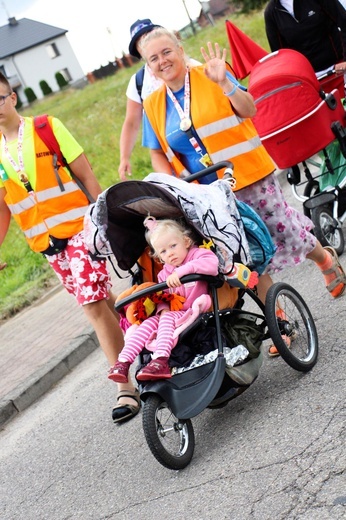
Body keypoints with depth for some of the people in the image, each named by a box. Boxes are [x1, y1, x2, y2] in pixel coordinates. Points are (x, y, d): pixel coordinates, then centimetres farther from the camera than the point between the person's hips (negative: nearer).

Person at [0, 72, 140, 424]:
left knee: (93, 305, -12)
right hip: (45, 242, 5)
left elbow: (85, 174, -4)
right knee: (100, 300, 11)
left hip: (77, 228, -4)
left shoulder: (46, 129, -5)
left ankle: (125, 386, -5)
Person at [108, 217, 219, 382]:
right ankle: (123, 361, -21)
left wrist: (181, 271, -33)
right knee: (150, 322, -15)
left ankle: (160, 361, -42)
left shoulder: (197, 255, -4)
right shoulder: (165, 274, 15)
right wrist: (163, 308, -12)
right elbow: (162, 297, 13)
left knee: (168, 318, -28)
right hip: (173, 312, 6)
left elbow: (212, 263, -27)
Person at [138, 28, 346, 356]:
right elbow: (158, 154, 10)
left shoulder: (210, 77, -6)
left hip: (251, 178, -3)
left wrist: (224, 83, -33)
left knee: (286, 233, 6)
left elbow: (248, 110, -17)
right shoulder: (153, 105, 4)